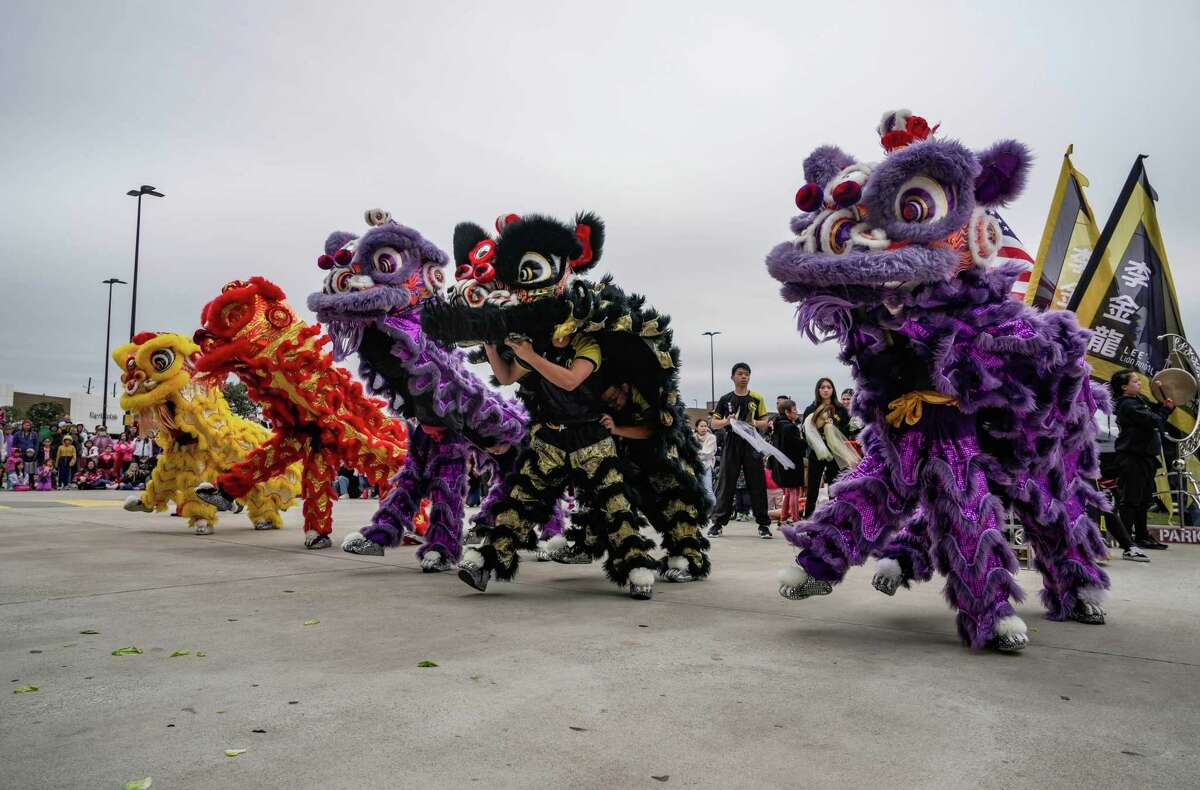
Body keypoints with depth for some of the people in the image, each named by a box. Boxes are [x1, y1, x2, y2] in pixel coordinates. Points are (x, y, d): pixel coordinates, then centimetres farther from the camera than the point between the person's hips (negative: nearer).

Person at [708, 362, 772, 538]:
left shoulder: (757, 398, 6)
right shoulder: (725, 399, 6)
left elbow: (765, 423, 8)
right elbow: (714, 423, 7)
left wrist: (755, 423, -14)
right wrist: (726, 421, -13)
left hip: (752, 445, 0)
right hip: (731, 445, 0)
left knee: (757, 485, 1)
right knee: (726, 484, 1)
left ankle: (763, 524, 9)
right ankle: (718, 523, 7)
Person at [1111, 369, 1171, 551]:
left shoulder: (1141, 399, 14)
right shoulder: (1128, 405, -15)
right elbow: (1153, 421, -20)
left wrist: (1166, 404, 1)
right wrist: (1166, 408, -3)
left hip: (1145, 456, 10)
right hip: (1132, 456, -10)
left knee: (1144, 499, 15)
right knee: (1131, 499, -6)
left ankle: (1142, 536, 24)